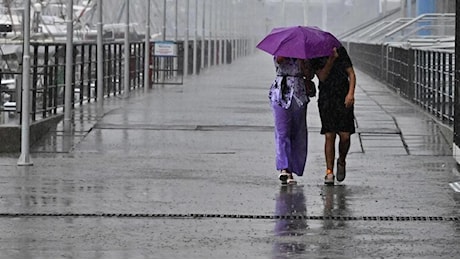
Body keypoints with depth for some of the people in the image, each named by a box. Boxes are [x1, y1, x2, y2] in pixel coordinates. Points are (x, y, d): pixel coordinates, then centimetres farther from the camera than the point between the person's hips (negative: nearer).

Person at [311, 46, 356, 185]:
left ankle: (341, 161, 24)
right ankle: (329, 172, 1)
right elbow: (322, 77, -8)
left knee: (345, 136, -5)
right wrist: (331, 60, -20)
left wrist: (351, 93, -8)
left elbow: (351, 73, 5)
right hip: (326, 99, -1)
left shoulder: (340, 51, 7)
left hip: (344, 99, 1)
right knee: (329, 136, -5)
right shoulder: (315, 56, 4)